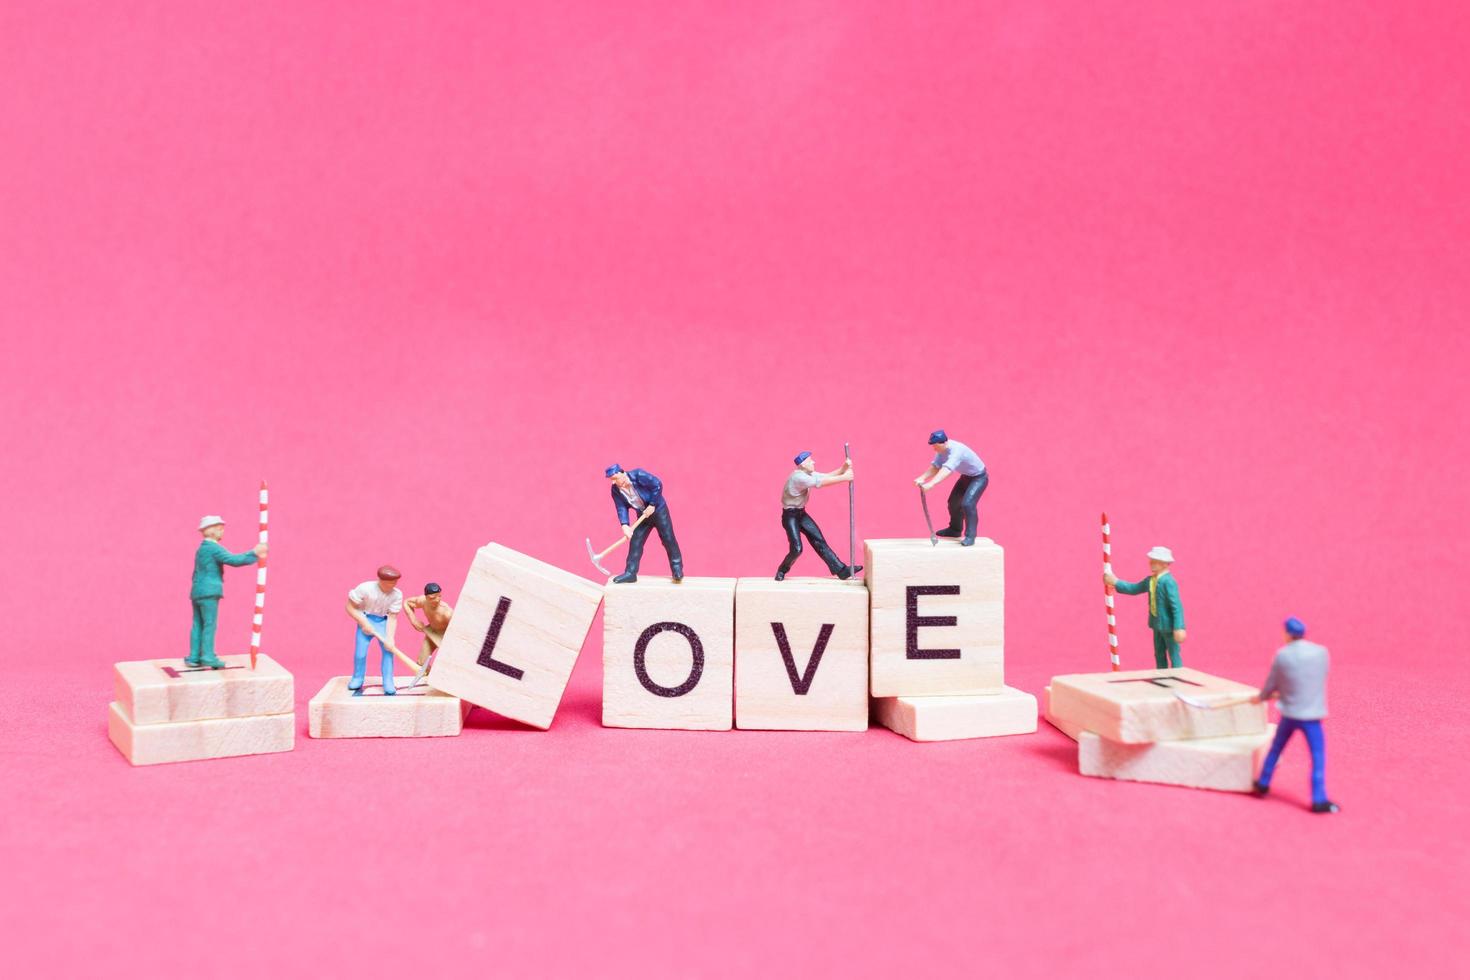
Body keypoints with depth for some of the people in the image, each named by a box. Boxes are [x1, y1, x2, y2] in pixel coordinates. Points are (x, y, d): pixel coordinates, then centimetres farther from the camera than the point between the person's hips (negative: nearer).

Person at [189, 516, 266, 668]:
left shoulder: (201, 549, 21)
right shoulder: (214, 548, -11)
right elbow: (234, 560, -20)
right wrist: (254, 554, -16)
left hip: (197, 591, 9)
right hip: (209, 592, -9)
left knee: (198, 625, 9)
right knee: (209, 624, -7)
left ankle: (194, 657, 9)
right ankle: (208, 656, -9)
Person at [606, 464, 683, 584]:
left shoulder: (638, 475, -26)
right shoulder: (616, 490, -11)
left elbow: (657, 484, -22)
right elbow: (621, 508, -10)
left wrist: (652, 505, -21)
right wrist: (625, 525, -25)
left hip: (658, 509, -5)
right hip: (643, 515, 5)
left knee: (668, 539, -4)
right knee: (635, 542, -1)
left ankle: (677, 569, 7)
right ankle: (630, 573, 3)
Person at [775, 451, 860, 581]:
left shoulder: (809, 474, 7)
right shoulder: (798, 477, -24)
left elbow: (828, 476, 0)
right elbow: (823, 482, -30)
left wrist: (844, 469, -17)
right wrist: (844, 478, -28)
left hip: (801, 513, 9)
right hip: (790, 515, -9)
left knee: (819, 540, 2)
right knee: (796, 549, -16)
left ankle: (841, 570, -1)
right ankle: (781, 571, 11)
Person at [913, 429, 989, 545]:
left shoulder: (956, 451, -39)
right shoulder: (942, 450, -13)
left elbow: (946, 470, -51)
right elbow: (935, 467, -11)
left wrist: (931, 484, -62)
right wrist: (922, 478, -29)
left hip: (979, 477, -9)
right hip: (965, 476, 9)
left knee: (967, 504, -24)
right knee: (954, 502, 16)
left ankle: (970, 536, -14)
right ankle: (955, 530, 38)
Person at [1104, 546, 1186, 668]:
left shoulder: (1168, 581, -22)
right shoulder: (1150, 580, 5)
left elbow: (1177, 605, -25)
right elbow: (1134, 588, 17)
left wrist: (1179, 628, -28)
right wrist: (1116, 582, 10)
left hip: (1169, 625, -9)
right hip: (1157, 624, 9)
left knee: (1174, 656, -1)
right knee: (1159, 656, 16)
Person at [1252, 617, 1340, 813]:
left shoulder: (1282, 655, -7)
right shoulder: (1321, 652, -4)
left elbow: (1271, 683, 5)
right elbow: (1320, 679, 10)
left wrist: (1261, 697, 27)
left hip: (1289, 712, 2)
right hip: (1311, 714, -2)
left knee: (1276, 748, 21)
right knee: (1318, 757, 2)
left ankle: (1262, 784, 33)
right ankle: (1319, 800, -3)